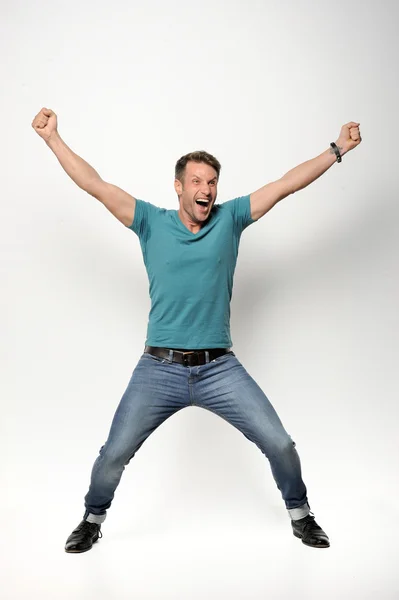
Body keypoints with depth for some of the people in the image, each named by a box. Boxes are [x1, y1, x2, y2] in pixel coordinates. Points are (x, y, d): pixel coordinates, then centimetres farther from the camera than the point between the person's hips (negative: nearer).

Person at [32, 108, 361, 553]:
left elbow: (287, 184, 4)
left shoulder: (230, 218, 5)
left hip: (220, 368, 1)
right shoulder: (151, 222, 2)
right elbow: (95, 186, 0)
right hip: (158, 369, 0)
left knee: (279, 444, 2)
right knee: (114, 455, 5)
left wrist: (337, 149, 5)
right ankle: (93, 519, 35)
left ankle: (300, 515, 31)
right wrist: (52, 138, -2)